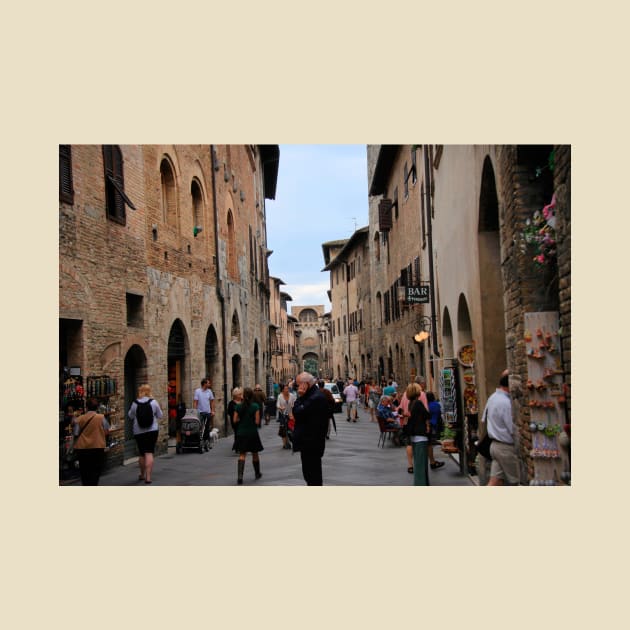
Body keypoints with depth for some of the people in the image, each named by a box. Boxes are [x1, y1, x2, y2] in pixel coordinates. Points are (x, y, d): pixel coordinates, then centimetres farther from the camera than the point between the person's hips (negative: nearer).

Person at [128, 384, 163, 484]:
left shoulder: (135, 403, -4)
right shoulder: (154, 402, -5)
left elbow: (130, 416, 10)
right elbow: (160, 416, 4)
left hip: (138, 431, 2)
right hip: (152, 430, -2)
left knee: (142, 454, 15)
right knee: (149, 453, -5)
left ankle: (142, 475, 31)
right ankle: (148, 477, -12)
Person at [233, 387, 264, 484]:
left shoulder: (238, 407, -3)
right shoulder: (255, 406, -10)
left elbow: (235, 420, -2)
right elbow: (257, 421, -12)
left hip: (241, 433, 1)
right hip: (252, 433, -1)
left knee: (242, 454, 1)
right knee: (255, 454, 16)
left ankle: (240, 475, -16)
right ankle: (257, 473, 33)